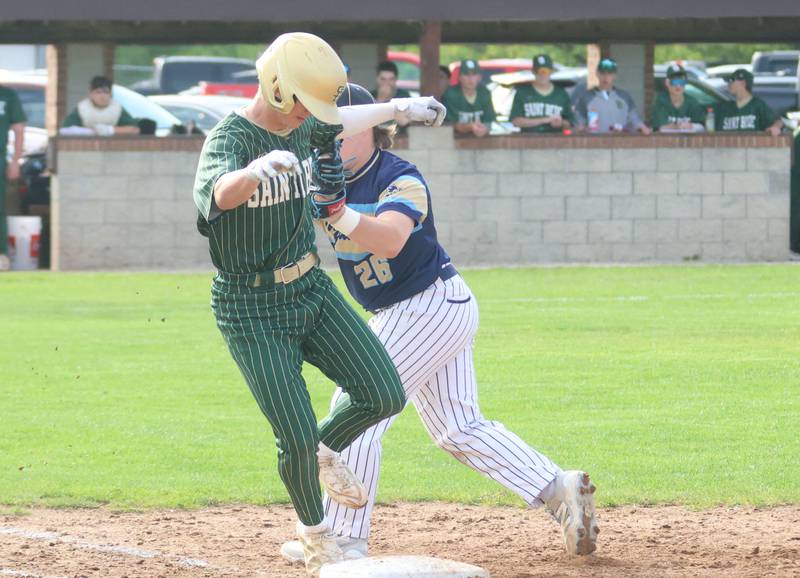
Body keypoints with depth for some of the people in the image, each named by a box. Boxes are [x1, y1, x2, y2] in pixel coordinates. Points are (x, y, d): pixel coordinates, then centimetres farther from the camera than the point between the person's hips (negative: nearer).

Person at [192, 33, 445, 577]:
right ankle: (314, 531, 19)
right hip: (253, 311, -7)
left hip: (312, 289, 7)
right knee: (297, 436, -10)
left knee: (384, 394, -5)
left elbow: (338, 124, 27)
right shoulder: (229, 139, -23)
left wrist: (398, 108, 35)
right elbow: (221, 193, -47)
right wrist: (256, 171, -68)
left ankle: (326, 450, 27)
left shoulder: (305, 128, 1)